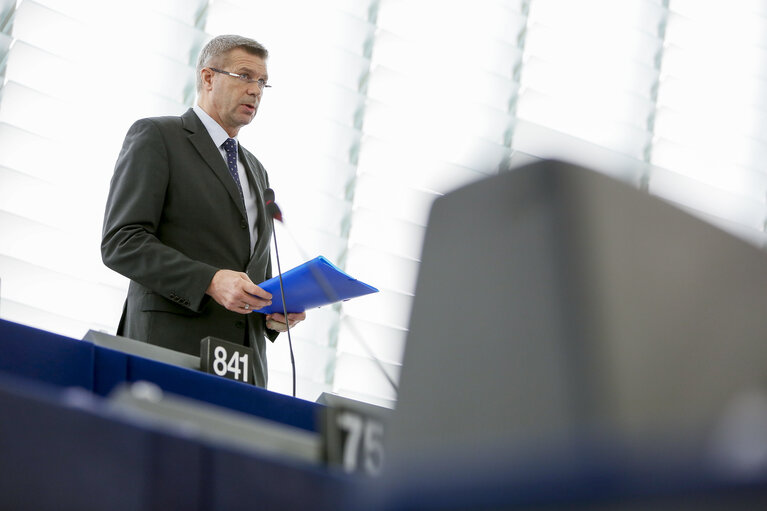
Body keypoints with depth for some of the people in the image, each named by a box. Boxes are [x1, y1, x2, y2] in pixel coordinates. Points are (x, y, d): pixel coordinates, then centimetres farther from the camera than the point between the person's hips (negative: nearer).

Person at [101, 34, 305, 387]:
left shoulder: (256, 171, 26)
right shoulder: (155, 137, 3)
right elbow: (120, 242, -9)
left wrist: (275, 311, 6)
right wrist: (210, 281, -19)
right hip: (170, 348, -6)